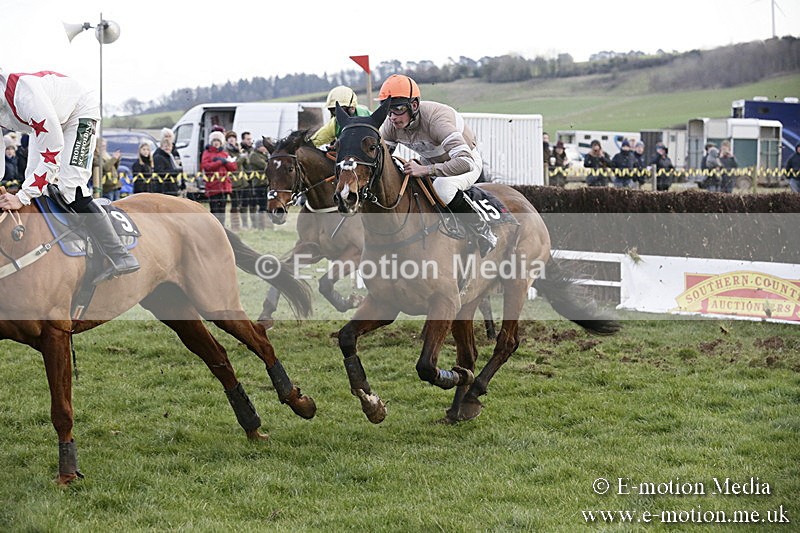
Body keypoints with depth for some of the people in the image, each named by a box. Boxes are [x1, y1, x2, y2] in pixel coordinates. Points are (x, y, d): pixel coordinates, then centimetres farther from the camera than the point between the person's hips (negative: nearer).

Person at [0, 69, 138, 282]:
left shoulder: (24, 93, -41)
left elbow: (52, 153, -37)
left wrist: (22, 197, -41)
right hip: (45, 121, 9)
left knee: (69, 188, -21)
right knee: (34, 183, -2)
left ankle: (120, 258, -21)